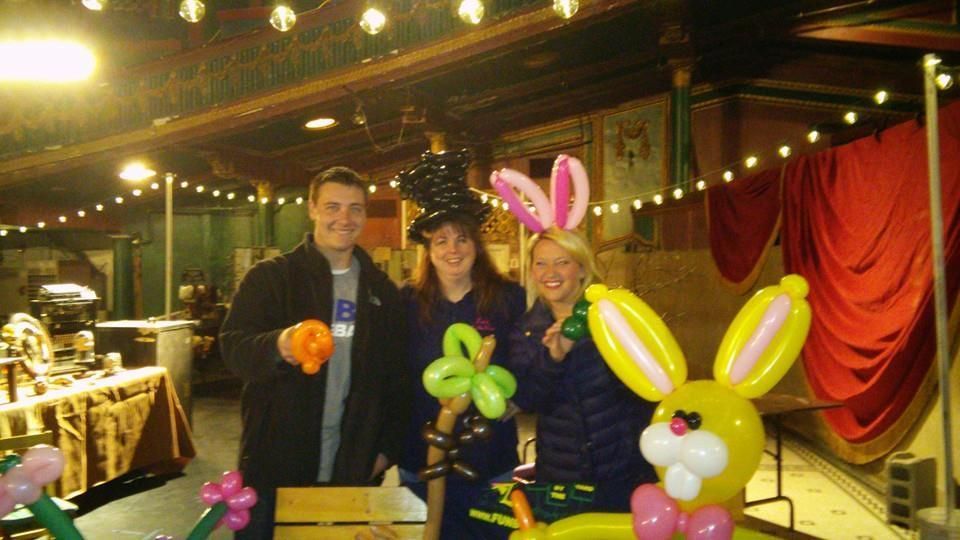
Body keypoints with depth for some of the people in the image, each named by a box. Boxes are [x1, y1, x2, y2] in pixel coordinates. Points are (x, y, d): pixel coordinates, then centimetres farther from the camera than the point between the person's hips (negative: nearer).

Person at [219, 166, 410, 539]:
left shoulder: (382, 290, 8)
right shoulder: (270, 277, -1)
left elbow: (397, 376, 10)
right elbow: (233, 347, -10)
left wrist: (387, 449, 5)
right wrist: (277, 346, -31)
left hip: (352, 471, 2)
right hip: (274, 468, -2)